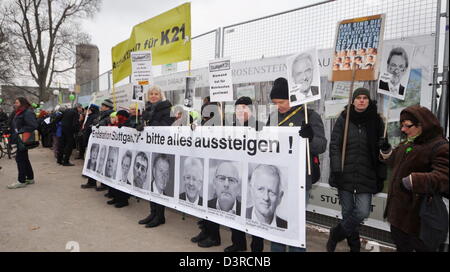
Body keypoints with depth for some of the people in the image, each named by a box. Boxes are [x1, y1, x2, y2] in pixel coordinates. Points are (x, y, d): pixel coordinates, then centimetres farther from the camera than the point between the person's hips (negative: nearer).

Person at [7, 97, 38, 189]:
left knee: (20, 158, -8)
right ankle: (30, 178, 24)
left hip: (24, 139, -10)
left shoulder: (28, 113, -14)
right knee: (24, 159, 15)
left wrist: (21, 131, -21)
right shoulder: (19, 113, 17)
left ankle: (21, 181, -2)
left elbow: (33, 125, -23)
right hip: (20, 139, 10)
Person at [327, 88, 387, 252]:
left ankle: (336, 234, 16)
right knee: (348, 212, 7)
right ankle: (354, 245, 30)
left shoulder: (376, 122, 5)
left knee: (362, 212, -10)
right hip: (345, 175, 0)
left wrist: (381, 177, 4)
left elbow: (381, 151, 8)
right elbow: (334, 146, -2)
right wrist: (336, 170, -11)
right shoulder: (343, 120, 2)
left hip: (366, 176, 1)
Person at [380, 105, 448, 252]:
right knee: (401, 245, 24)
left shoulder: (439, 147, -20)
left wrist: (413, 181, -39)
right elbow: (394, 161, 23)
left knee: (422, 246, 9)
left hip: (417, 214, -8)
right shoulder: (407, 144, 8)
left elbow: (444, 177, -32)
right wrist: (386, 150, 4)